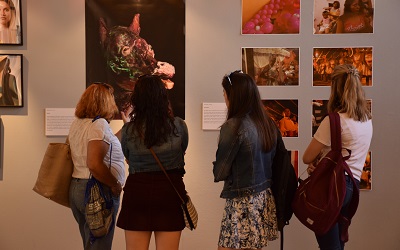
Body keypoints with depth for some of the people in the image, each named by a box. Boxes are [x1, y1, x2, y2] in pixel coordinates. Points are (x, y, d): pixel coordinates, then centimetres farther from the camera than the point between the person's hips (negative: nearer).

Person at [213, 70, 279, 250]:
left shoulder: (233, 126, -17)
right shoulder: (267, 123, 4)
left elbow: (219, 172, -11)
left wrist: (217, 170, 9)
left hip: (242, 202, -7)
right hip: (264, 199, 8)